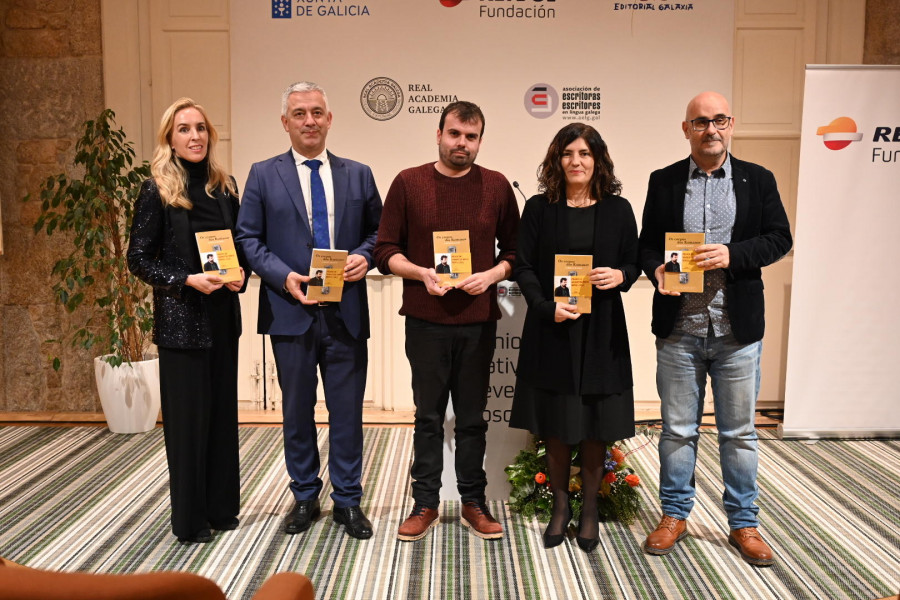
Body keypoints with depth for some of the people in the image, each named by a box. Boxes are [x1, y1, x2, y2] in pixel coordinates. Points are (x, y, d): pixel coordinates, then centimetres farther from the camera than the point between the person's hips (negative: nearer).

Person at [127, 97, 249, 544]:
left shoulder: (225, 187, 7)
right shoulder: (157, 191, -6)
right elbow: (139, 259, -6)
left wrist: (241, 272, -6)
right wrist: (187, 280, -18)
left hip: (223, 315, 5)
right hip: (181, 318, -5)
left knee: (223, 410, 12)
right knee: (187, 416, 3)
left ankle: (222, 506, 27)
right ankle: (189, 519, 18)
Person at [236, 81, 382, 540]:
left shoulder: (358, 174, 9)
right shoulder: (263, 175, 4)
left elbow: (377, 230, 11)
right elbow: (248, 238, 1)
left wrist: (365, 256, -10)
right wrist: (284, 276, -14)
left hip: (346, 312, 1)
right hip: (291, 311, 0)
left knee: (347, 411, 7)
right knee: (297, 411, 12)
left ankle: (347, 501, 23)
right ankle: (305, 498, 29)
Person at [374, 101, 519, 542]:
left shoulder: (497, 186, 4)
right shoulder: (408, 183, 1)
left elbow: (514, 249, 8)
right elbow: (386, 251, 1)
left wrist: (493, 274, -11)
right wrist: (422, 273, -15)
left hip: (478, 319, 1)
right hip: (426, 319, -1)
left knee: (473, 417, 11)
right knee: (428, 415, 9)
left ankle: (473, 504, 24)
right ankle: (425, 504, 22)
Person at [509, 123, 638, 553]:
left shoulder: (618, 209, 4)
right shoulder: (539, 208, 2)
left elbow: (634, 263, 9)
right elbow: (524, 267, -1)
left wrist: (620, 276, -14)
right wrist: (547, 307, -16)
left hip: (601, 331, 0)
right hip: (551, 328, 0)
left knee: (596, 423, 7)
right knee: (556, 423, 8)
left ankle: (590, 509, 23)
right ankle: (560, 505, 25)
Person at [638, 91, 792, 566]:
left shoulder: (758, 180, 4)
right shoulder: (663, 181, 5)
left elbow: (779, 237, 2)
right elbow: (646, 243, 6)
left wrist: (733, 255, -15)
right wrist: (657, 270, -15)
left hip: (737, 330, 0)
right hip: (678, 329, 0)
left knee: (739, 432, 10)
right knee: (677, 429, 11)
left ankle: (743, 523, 26)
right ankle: (675, 514, 27)